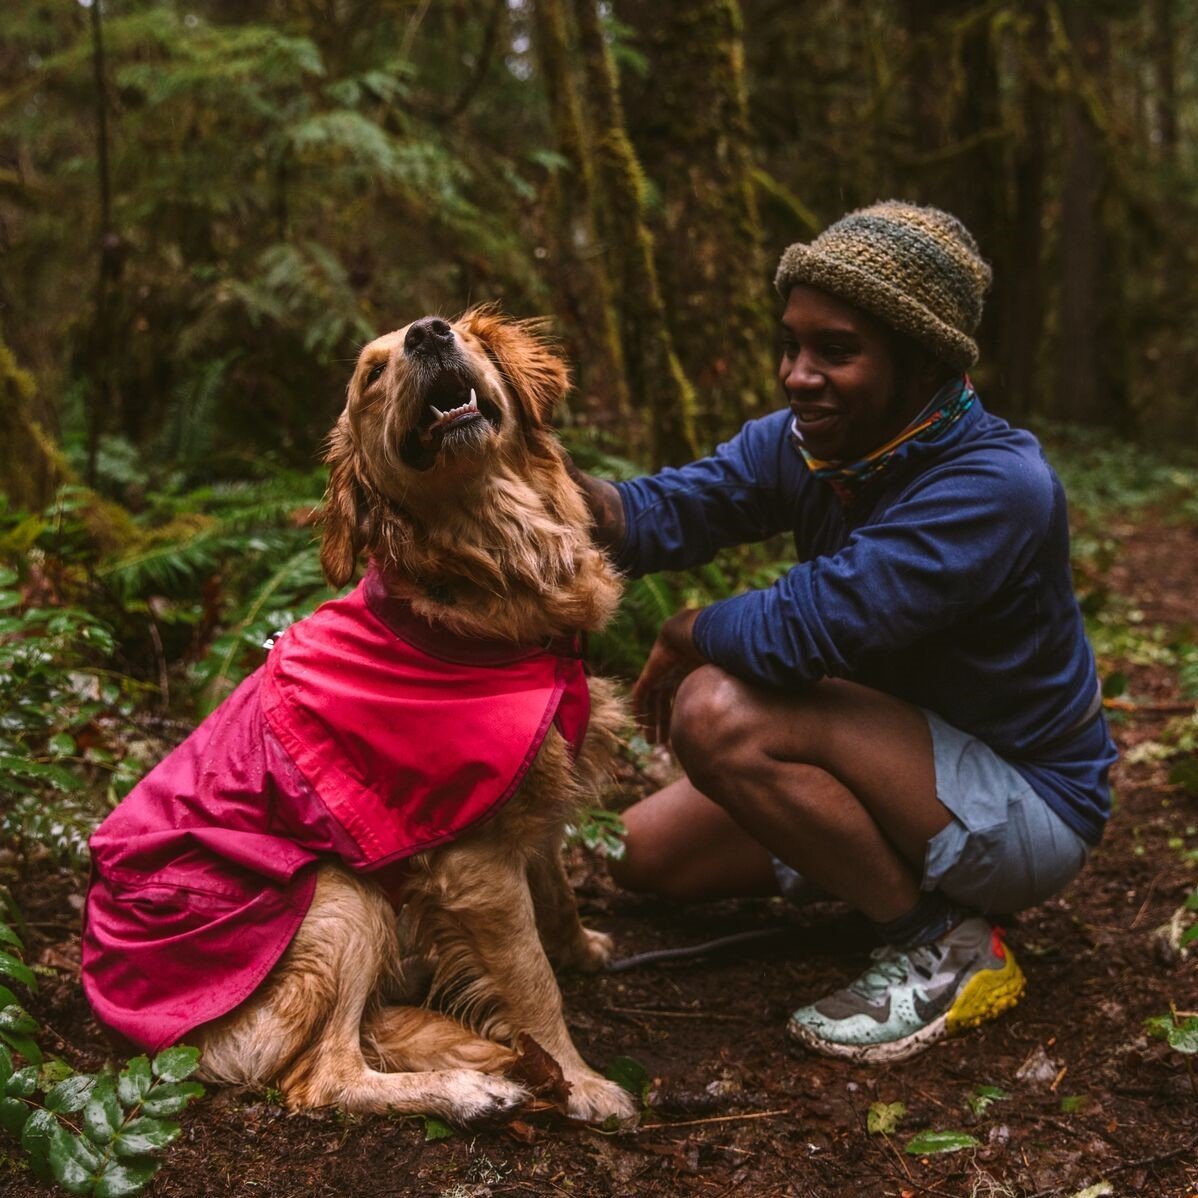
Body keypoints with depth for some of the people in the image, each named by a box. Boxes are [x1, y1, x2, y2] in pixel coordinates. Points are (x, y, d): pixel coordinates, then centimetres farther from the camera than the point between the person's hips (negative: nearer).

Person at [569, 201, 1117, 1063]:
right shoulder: (804, 442, -5)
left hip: (1028, 805, -8)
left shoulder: (995, 485, -30)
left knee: (720, 710, -28)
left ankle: (945, 948, -11)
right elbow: (660, 516, -15)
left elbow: (802, 632, -35)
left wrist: (689, 633, -15)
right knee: (650, 850, 7)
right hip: (910, 762, 8)